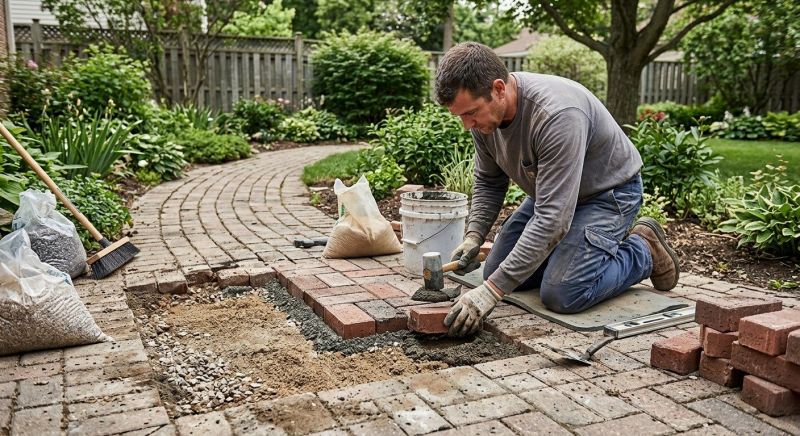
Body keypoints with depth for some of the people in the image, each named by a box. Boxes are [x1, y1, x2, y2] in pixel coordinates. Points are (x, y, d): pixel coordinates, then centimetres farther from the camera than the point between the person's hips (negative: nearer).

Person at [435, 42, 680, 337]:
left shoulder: (556, 114, -38)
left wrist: (492, 290, -41)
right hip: (551, 191, 7)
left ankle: (642, 252, 6)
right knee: (498, 273, 2)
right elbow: (489, 182, 3)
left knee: (561, 296, -21)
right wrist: (473, 236, -13)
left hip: (609, 191, -7)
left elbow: (552, 218, -40)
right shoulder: (483, 111, -14)